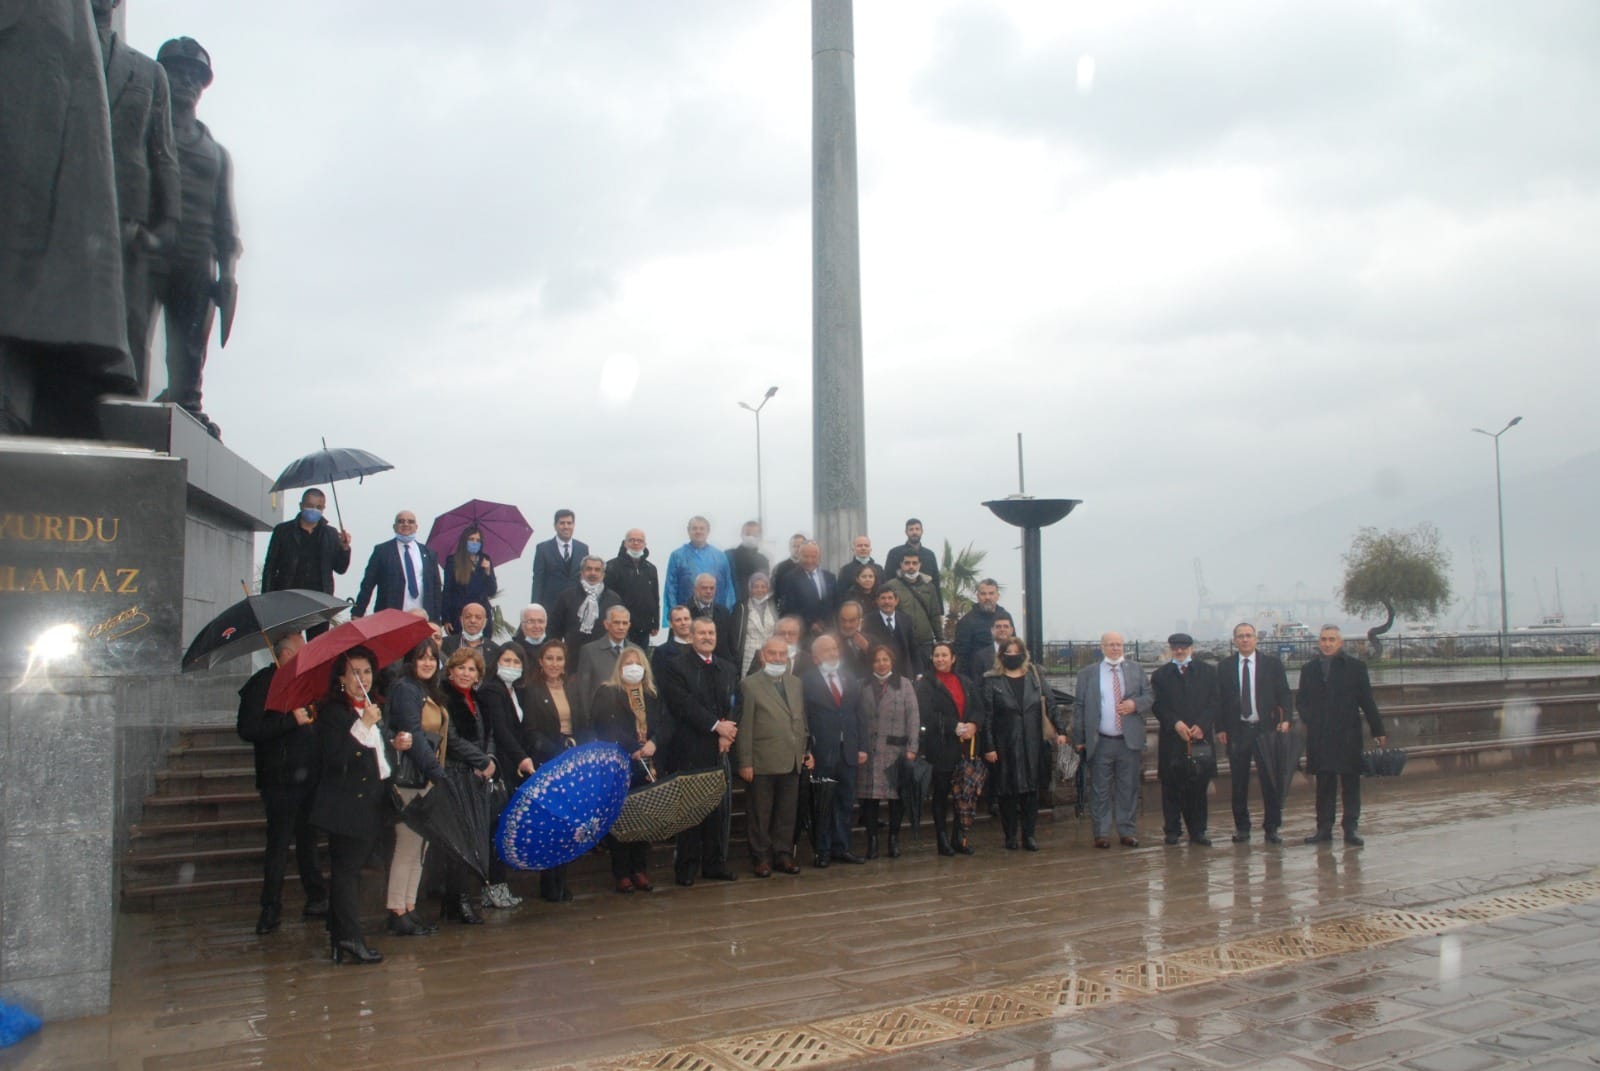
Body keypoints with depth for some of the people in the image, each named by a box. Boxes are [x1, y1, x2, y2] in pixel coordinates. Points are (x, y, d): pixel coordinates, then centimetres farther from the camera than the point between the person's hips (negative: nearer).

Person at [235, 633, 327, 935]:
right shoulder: (262, 684, -6)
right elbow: (248, 729, -18)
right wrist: (291, 720, -20)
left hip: (310, 776, 6)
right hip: (280, 778, -6)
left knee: (308, 840, 14)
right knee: (279, 844, -3)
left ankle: (316, 898, 21)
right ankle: (270, 908, 6)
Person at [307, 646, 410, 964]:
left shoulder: (375, 709, 13)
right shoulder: (331, 712, -11)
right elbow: (335, 758, -23)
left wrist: (395, 744, 5)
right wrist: (363, 725, -26)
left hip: (372, 803, 8)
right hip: (346, 804, -8)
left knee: (348, 869, 13)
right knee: (347, 868, -6)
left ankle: (340, 938, 19)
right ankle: (350, 938, -5)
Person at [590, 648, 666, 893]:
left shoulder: (652, 696, 16)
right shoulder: (607, 694, 1)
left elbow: (662, 724, 9)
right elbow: (607, 728, -10)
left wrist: (653, 742, -11)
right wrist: (633, 749, -15)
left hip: (646, 765, 4)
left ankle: (640, 870, 12)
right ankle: (621, 873, 5)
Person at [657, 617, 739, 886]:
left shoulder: (728, 669, 15)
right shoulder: (675, 668, -2)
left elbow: (735, 705, 8)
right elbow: (684, 705, -12)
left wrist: (728, 734, -9)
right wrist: (716, 726, -15)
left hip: (720, 751, 5)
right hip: (689, 751, -5)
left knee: (719, 809, 7)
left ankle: (715, 864, 16)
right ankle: (686, 867, 10)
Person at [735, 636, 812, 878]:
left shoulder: (796, 683, 13)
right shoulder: (750, 684, -5)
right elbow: (744, 727, -8)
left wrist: (806, 751, 10)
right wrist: (744, 763, -10)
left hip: (792, 762, 5)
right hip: (762, 763, -5)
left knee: (787, 813, 10)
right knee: (760, 814, 4)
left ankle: (783, 854, 21)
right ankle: (761, 857, 15)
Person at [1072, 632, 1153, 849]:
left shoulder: (1136, 670, 10)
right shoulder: (1087, 673, 5)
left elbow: (1150, 696, 10)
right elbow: (1079, 707, 4)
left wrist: (1135, 704, -12)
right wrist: (1079, 738, -2)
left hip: (1129, 741, 1)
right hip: (1100, 742, -1)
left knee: (1129, 788, 6)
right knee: (1100, 790, 2)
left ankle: (1128, 832, 15)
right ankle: (1101, 833, 9)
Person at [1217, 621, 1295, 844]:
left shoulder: (1272, 663, 4)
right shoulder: (1225, 666, 6)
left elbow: (1284, 694, 3)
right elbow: (1220, 699, 6)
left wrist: (1286, 719, -11)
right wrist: (1220, 728, 0)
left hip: (1266, 728, -1)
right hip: (1237, 731, 1)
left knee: (1271, 780, 0)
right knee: (1239, 783, 7)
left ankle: (1272, 828, 10)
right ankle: (1242, 827, 17)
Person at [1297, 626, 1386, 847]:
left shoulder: (1355, 667, 4)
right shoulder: (1309, 669, 10)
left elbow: (1367, 701, 4)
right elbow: (1300, 700, 12)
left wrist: (1377, 730, 2)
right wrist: (1309, 718, -5)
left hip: (1348, 735, -2)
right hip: (1319, 736, 2)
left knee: (1351, 783, 3)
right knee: (1324, 784, 7)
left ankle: (1351, 828, 9)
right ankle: (1324, 829, 12)